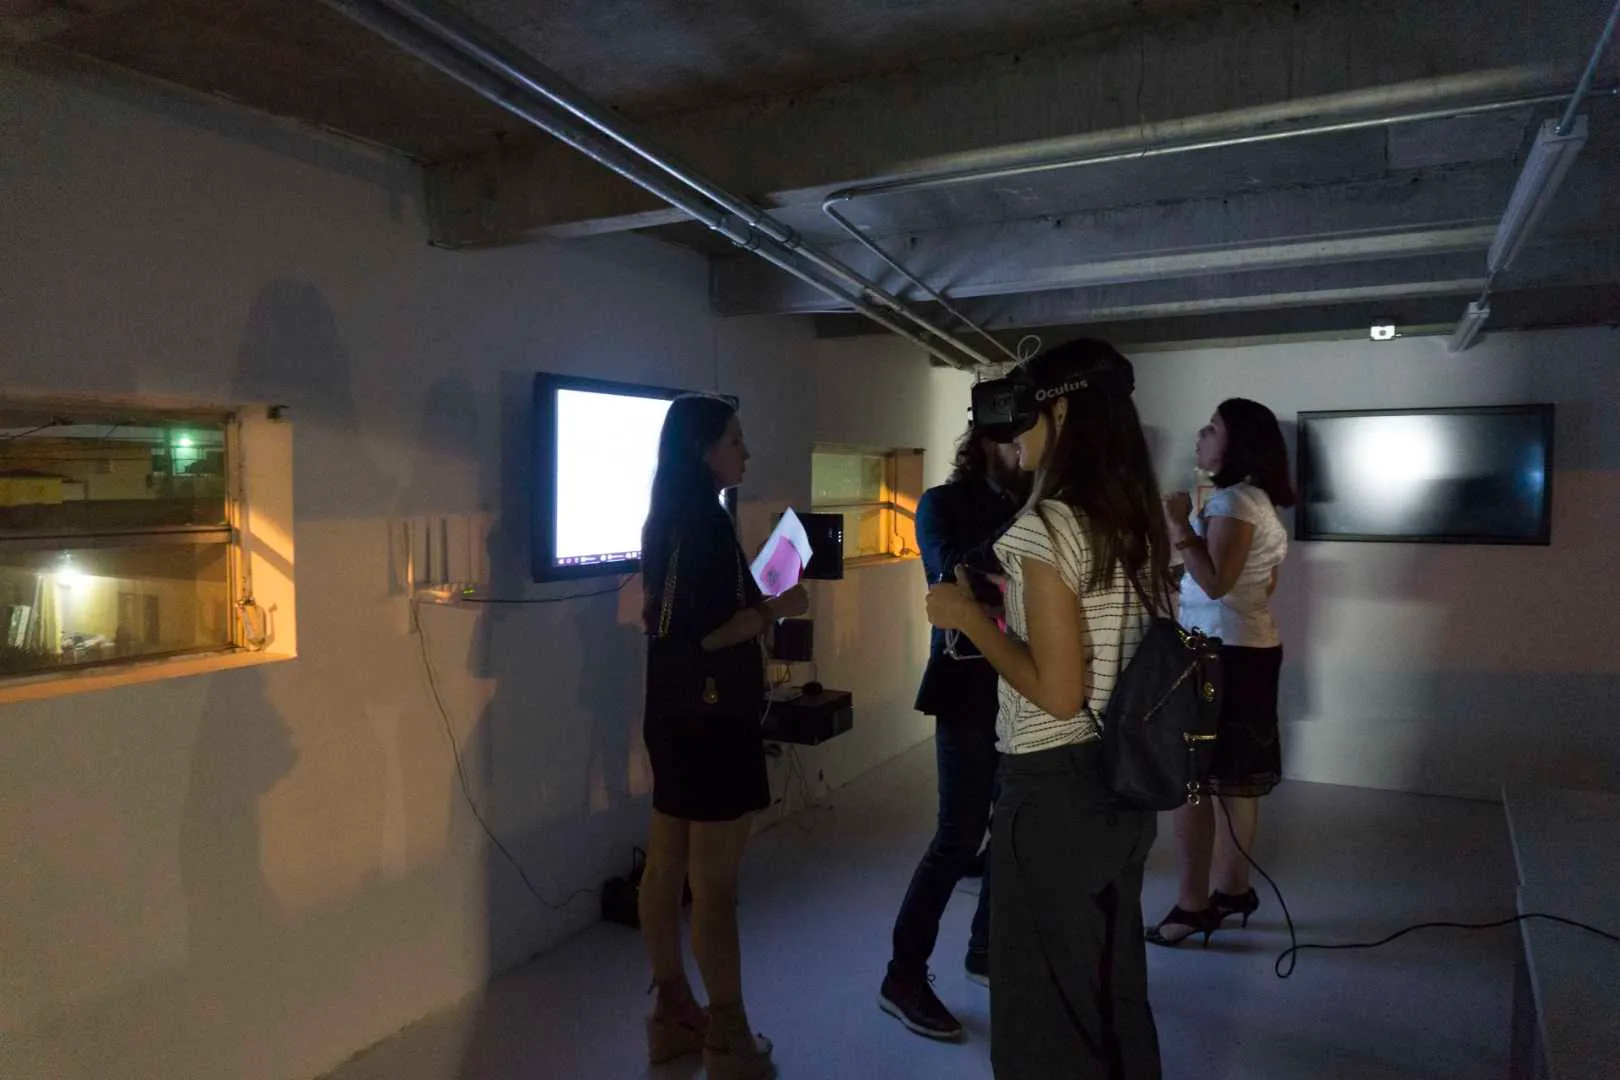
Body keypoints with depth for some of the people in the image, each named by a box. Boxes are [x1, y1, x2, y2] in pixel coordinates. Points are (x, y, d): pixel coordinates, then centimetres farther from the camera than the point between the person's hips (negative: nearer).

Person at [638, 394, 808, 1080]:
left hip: (676, 716, 10)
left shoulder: (670, 520, 10)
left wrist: (756, 603, 20)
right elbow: (699, 635, -25)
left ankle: (674, 1016, 28)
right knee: (714, 885, 1)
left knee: (666, 867, 15)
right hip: (710, 721, -9)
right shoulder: (702, 522, -19)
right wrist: (775, 610, -15)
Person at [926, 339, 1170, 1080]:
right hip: (1122, 779, 8)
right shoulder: (1138, 522, 6)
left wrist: (969, 616, -12)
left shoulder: (1047, 524, -20)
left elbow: (1057, 692, -23)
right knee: (1114, 987, 23)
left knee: (1045, 1006, 9)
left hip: (1054, 789, -8)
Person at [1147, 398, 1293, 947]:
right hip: (1248, 649, 11)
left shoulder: (1233, 501, -16)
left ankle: (1192, 905, 0)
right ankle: (1232, 889, 24)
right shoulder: (1256, 500, 16)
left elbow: (1216, 582, -24)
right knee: (1233, 776, 15)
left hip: (1222, 653, -11)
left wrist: (1179, 526, -19)